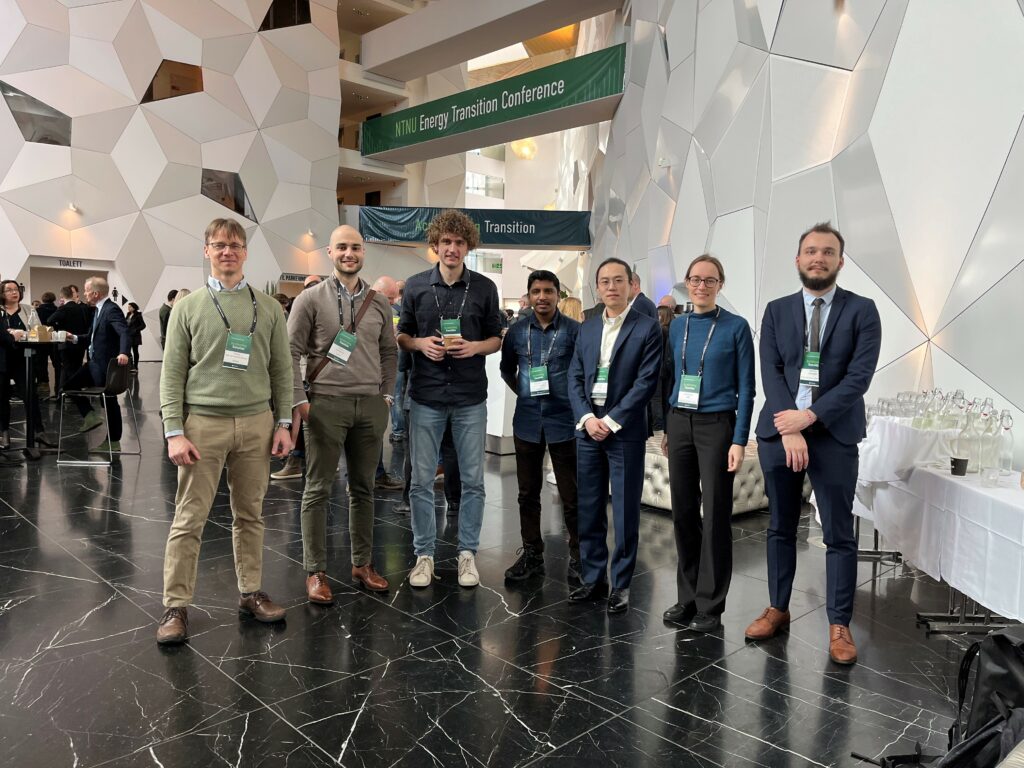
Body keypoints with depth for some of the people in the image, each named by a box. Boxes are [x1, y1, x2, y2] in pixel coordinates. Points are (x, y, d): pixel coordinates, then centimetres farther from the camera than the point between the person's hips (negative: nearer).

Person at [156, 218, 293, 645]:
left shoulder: (268, 307, 9)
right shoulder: (188, 308, 5)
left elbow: (282, 369, 9)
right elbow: (172, 374, 1)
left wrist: (283, 423, 3)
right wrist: (174, 431, -7)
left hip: (256, 423, 2)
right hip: (203, 421, -2)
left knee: (250, 514, 9)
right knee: (189, 518, 1)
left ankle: (251, 594, 21)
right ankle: (176, 606, 11)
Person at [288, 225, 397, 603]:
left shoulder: (379, 302, 10)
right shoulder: (311, 298, -1)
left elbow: (389, 352, 16)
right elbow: (292, 352, -2)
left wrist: (387, 394, 8)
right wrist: (299, 400, -7)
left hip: (370, 405, 4)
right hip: (326, 403, -3)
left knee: (363, 488, 10)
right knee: (318, 489, 2)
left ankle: (362, 565, 22)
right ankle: (315, 572, 12)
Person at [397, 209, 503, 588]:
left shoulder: (484, 288, 2)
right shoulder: (415, 286, 3)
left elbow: (496, 339, 9)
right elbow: (401, 335, 10)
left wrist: (475, 347, -12)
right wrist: (420, 343, -11)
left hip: (470, 398, 0)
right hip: (426, 396, 0)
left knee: (473, 480, 6)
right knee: (422, 480, 6)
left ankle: (467, 553, 21)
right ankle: (424, 554, 20)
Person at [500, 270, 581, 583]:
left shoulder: (574, 331, -5)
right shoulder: (516, 332, 5)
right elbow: (506, 369, 20)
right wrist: (524, 392, 10)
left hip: (564, 421, -3)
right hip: (527, 422, 3)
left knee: (571, 495, 3)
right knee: (528, 493, 12)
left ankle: (577, 556, 18)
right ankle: (532, 553, 26)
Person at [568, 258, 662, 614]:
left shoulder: (647, 327, -2)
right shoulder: (586, 329, 13)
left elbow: (646, 382, -10)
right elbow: (575, 379, 8)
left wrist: (611, 421, -13)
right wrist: (587, 418, -7)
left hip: (625, 430, -4)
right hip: (588, 427, 5)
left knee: (625, 511, 2)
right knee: (589, 509, 9)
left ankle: (621, 584, 14)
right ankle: (594, 578, 22)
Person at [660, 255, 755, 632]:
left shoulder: (736, 327, -4)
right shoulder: (677, 326, 9)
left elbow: (745, 388, -4)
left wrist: (739, 440, -10)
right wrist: (666, 428, 9)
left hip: (716, 425, -4)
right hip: (679, 423, 4)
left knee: (715, 514, 2)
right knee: (683, 511, 8)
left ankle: (710, 605, 15)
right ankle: (687, 597, 22)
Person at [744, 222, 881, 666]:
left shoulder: (862, 311, 2)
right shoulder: (776, 311, 8)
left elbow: (859, 376, -8)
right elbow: (770, 372, -1)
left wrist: (810, 416, -15)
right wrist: (789, 429, -13)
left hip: (834, 434, -2)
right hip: (778, 431, 2)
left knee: (839, 535, 4)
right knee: (780, 528, 12)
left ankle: (839, 625, 17)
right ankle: (778, 609, 27)